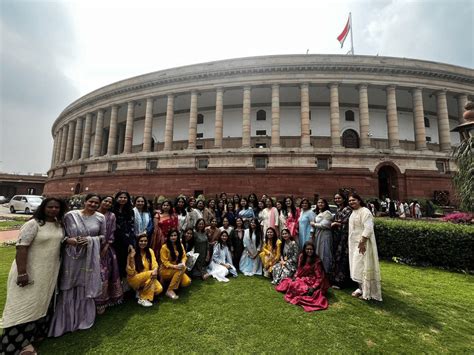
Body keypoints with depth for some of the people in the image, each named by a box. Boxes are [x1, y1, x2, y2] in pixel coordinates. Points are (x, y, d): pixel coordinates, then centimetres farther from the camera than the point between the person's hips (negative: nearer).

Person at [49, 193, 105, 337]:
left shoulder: (100, 218, 0)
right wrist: (68, 240, -15)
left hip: (90, 256, 1)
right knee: (68, 287, 7)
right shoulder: (70, 215, -3)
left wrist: (90, 240, -12)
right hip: (72, 255, -1)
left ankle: (83, 318, 33)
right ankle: (65, 320, 27)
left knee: (86, 286, 12)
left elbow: (103, 236, 5)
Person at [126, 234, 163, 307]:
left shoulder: (150, 251, 0)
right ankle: (142, 299, -15)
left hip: (148, 278, 4)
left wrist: (155, 270, -30)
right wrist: (131, 257, -30)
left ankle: (141, 292, 8)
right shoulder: (133, 253, -13)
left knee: (159, 289, -18)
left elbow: (154, 264, -7)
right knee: (151, 274, -30)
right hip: (134, 279, -4)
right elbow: (130, 272, -19)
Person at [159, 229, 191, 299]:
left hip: (177, 271, 5)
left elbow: (183, 256, 4)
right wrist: (174, 266, -29)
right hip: (165, 270, -5)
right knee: (182, 269, -32)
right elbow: (164, 262, -14)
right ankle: (170, 290, -22)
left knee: (187, 282, -18)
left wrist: (183, 263, -19)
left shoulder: (180, 245, 5)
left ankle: (174, 281, 10)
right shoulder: (164, 247, -12)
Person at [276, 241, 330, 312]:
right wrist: (295, 277, -7)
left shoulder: (317, 261, -20)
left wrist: (313, 287, -26)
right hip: (303, 278, 7)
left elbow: (319, 277, -17)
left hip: (312, 281, -7)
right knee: (288, 281, -4)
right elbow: (299, 269, 9)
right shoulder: (301, 256, -3)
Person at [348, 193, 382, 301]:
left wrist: (362, 242, -25)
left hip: (362, 243, -9)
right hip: (354, 243, 9)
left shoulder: (365, 211, -16)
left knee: (363, 266, -2)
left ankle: (367, 291, 11)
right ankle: (361, 288, 26)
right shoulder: (354, 212, 12)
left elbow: (368, 228, -23)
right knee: (357, 267, 14)